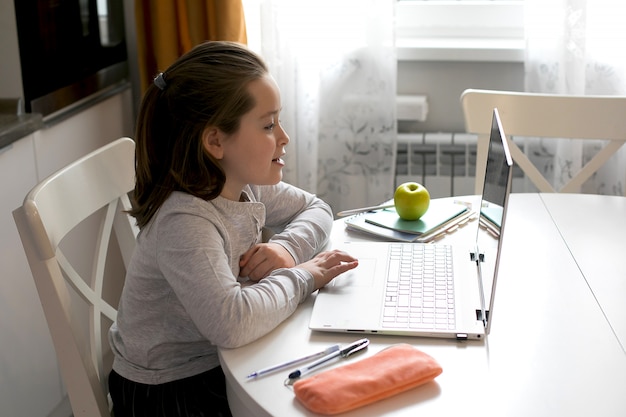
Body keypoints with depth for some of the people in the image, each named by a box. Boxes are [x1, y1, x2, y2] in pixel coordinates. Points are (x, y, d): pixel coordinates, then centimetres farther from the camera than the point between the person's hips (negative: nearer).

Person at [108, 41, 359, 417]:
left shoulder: (246, 186, -5)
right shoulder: (186, 222, -29)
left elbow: (316, 209, 10)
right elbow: (231, 322, -42)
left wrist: (287, 247, -12)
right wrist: (299, 277, -25)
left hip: (219, 364, 7)